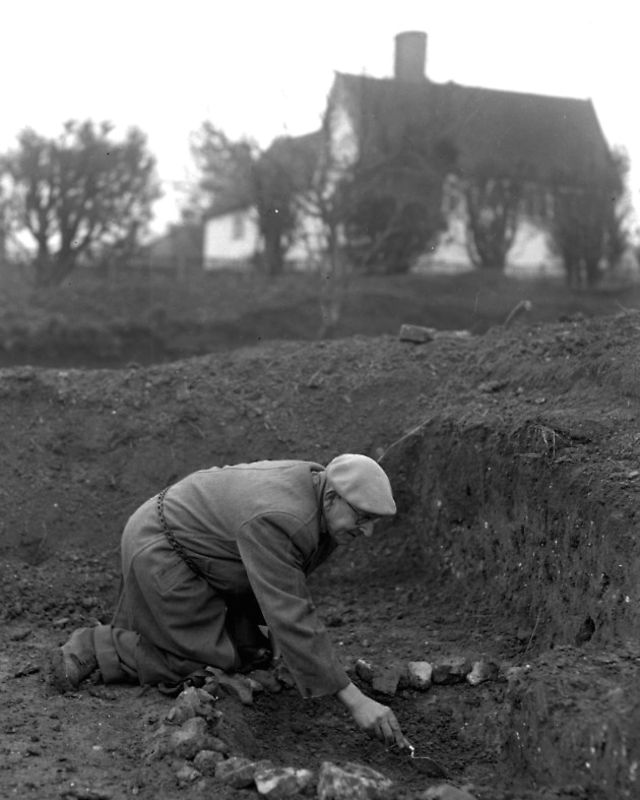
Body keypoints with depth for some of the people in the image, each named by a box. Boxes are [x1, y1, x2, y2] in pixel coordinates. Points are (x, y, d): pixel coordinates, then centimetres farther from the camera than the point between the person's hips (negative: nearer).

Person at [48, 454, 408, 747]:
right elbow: (291, 617, -37)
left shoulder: (314, 486, -6)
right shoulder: (274, 520, -35)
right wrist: (355, 701, -36)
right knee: (216, 660, -8)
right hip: (159, 547, -9)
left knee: (252, 653, 9)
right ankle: (95, 650, 0)